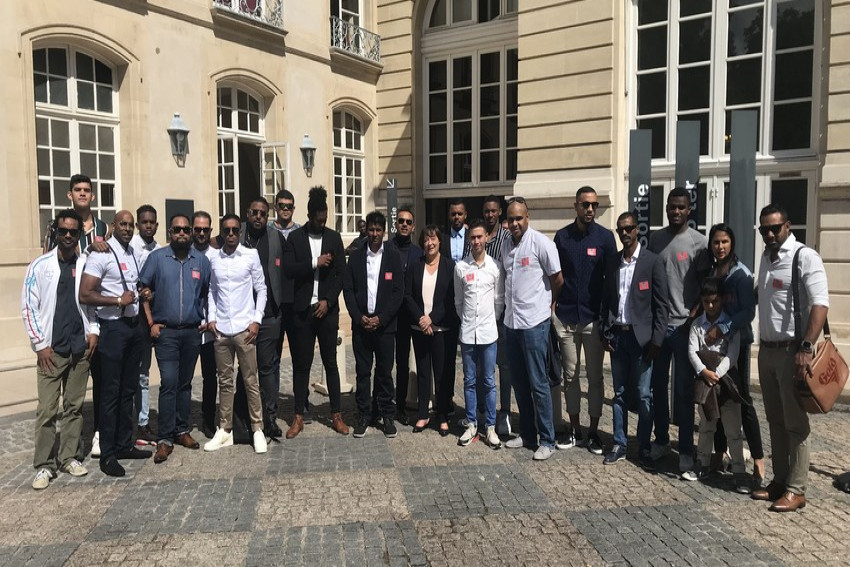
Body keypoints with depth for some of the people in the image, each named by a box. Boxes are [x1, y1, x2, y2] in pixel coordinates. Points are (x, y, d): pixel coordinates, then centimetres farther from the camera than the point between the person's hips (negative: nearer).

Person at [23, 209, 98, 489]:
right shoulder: (39, 265, -2)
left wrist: (93, 331, 0)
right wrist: (40, 344, -6)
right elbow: (28, 307, -2)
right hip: (51, 349, -2)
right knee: (47, 409, 0)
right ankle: (44, 465, 10)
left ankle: (69, 457, 20)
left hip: (80, 348, 2)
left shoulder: (87, 265, 3)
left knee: (74, 406, 9)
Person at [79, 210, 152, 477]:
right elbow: (85, 295, -18)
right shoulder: (101, 255, -12)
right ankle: (107, 454, 8)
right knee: (111, 392, -1)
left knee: (128, 389, 14)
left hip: (134, 326, 7)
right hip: (113, 328, -7)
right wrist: (118, 300, -18)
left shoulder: (135, 253, 11)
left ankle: (124, 444, 25)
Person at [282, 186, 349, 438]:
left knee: (330, 363, 7)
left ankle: (336, 415, 15)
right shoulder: (295, 238, 2)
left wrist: (328, 300, -7)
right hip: (302, 310, -1)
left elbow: (341, 273, 3)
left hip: (328, 309, 1)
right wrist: (314, 262, -17)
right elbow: (288, 270, -9)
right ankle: (298, 417, 14)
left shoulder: (334, 237, 6)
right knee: (301, 365, 5)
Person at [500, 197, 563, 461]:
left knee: (538, 383, -1)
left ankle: (547, 440, 11)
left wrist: (545, 305, 7)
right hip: (511, 321, 6)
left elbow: (557, 280, -4)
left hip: (534, 322, -6)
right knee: (519, 382, 13)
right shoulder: (506, 244, 8)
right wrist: (510, 306, 12)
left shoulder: (541, 243, -11)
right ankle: (527, 434, 26)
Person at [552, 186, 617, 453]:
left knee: (595, 376, 5)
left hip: (594, 317, -2)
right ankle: (574, 430, 20)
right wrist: (553, 306, 1)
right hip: (566, 316, 2)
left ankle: (593, 432, 16)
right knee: (570, 375, 8)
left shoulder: (605, 237, 0)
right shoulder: (562, 236, 4)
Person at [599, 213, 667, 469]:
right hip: (617, 335, 4)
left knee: (643, 396, 2)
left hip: (641, 336, -4)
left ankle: (644, 449, 12)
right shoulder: (612, 262, 9)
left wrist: (656, 339, -10)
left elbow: (661, 304, -6)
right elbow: (606, 299, 11)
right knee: (620, 393, 11)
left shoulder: (652, 261, -4)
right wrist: (604, 332, 4)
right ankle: (619, 445, 19)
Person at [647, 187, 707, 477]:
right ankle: (661, 440, 26)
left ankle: (686, 450, 11)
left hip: (684, 325, -4)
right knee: (657, 385, 12)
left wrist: (693, 316, -10)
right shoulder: (654, 239, 7)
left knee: (684, 390, 1)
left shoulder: (699, 242, -4)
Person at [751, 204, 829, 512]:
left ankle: (796, 490, 9)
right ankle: (779, 480, 23)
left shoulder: (805, 257, -11)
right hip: (766, 350, 7)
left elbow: (820, 304, -20)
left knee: (795, 423, 0)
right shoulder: (766, 258, 13)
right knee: (775, 420, 13)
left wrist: (806, 349, -27)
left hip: (792, 351, -7)